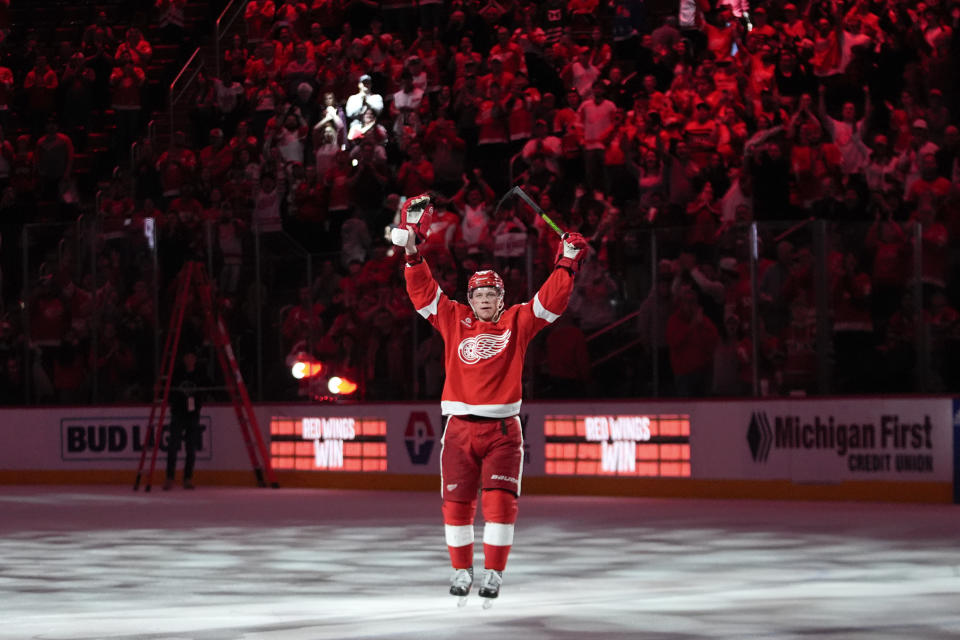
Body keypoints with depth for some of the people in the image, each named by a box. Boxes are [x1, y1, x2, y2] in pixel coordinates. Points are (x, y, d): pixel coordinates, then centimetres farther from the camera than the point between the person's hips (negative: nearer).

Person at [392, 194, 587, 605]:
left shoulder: (517, 322, 9)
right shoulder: (453, 320, 10)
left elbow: (551, 302, 5)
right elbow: (422, 292, 6)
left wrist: (566, 265, -4)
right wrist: (412, 251, -3)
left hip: (503, 429, -1)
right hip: (460, 427, 1)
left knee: (500, 502, -10)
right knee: (457, 502, 0)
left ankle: (493, 573, -2)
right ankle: (462, 570, 14)